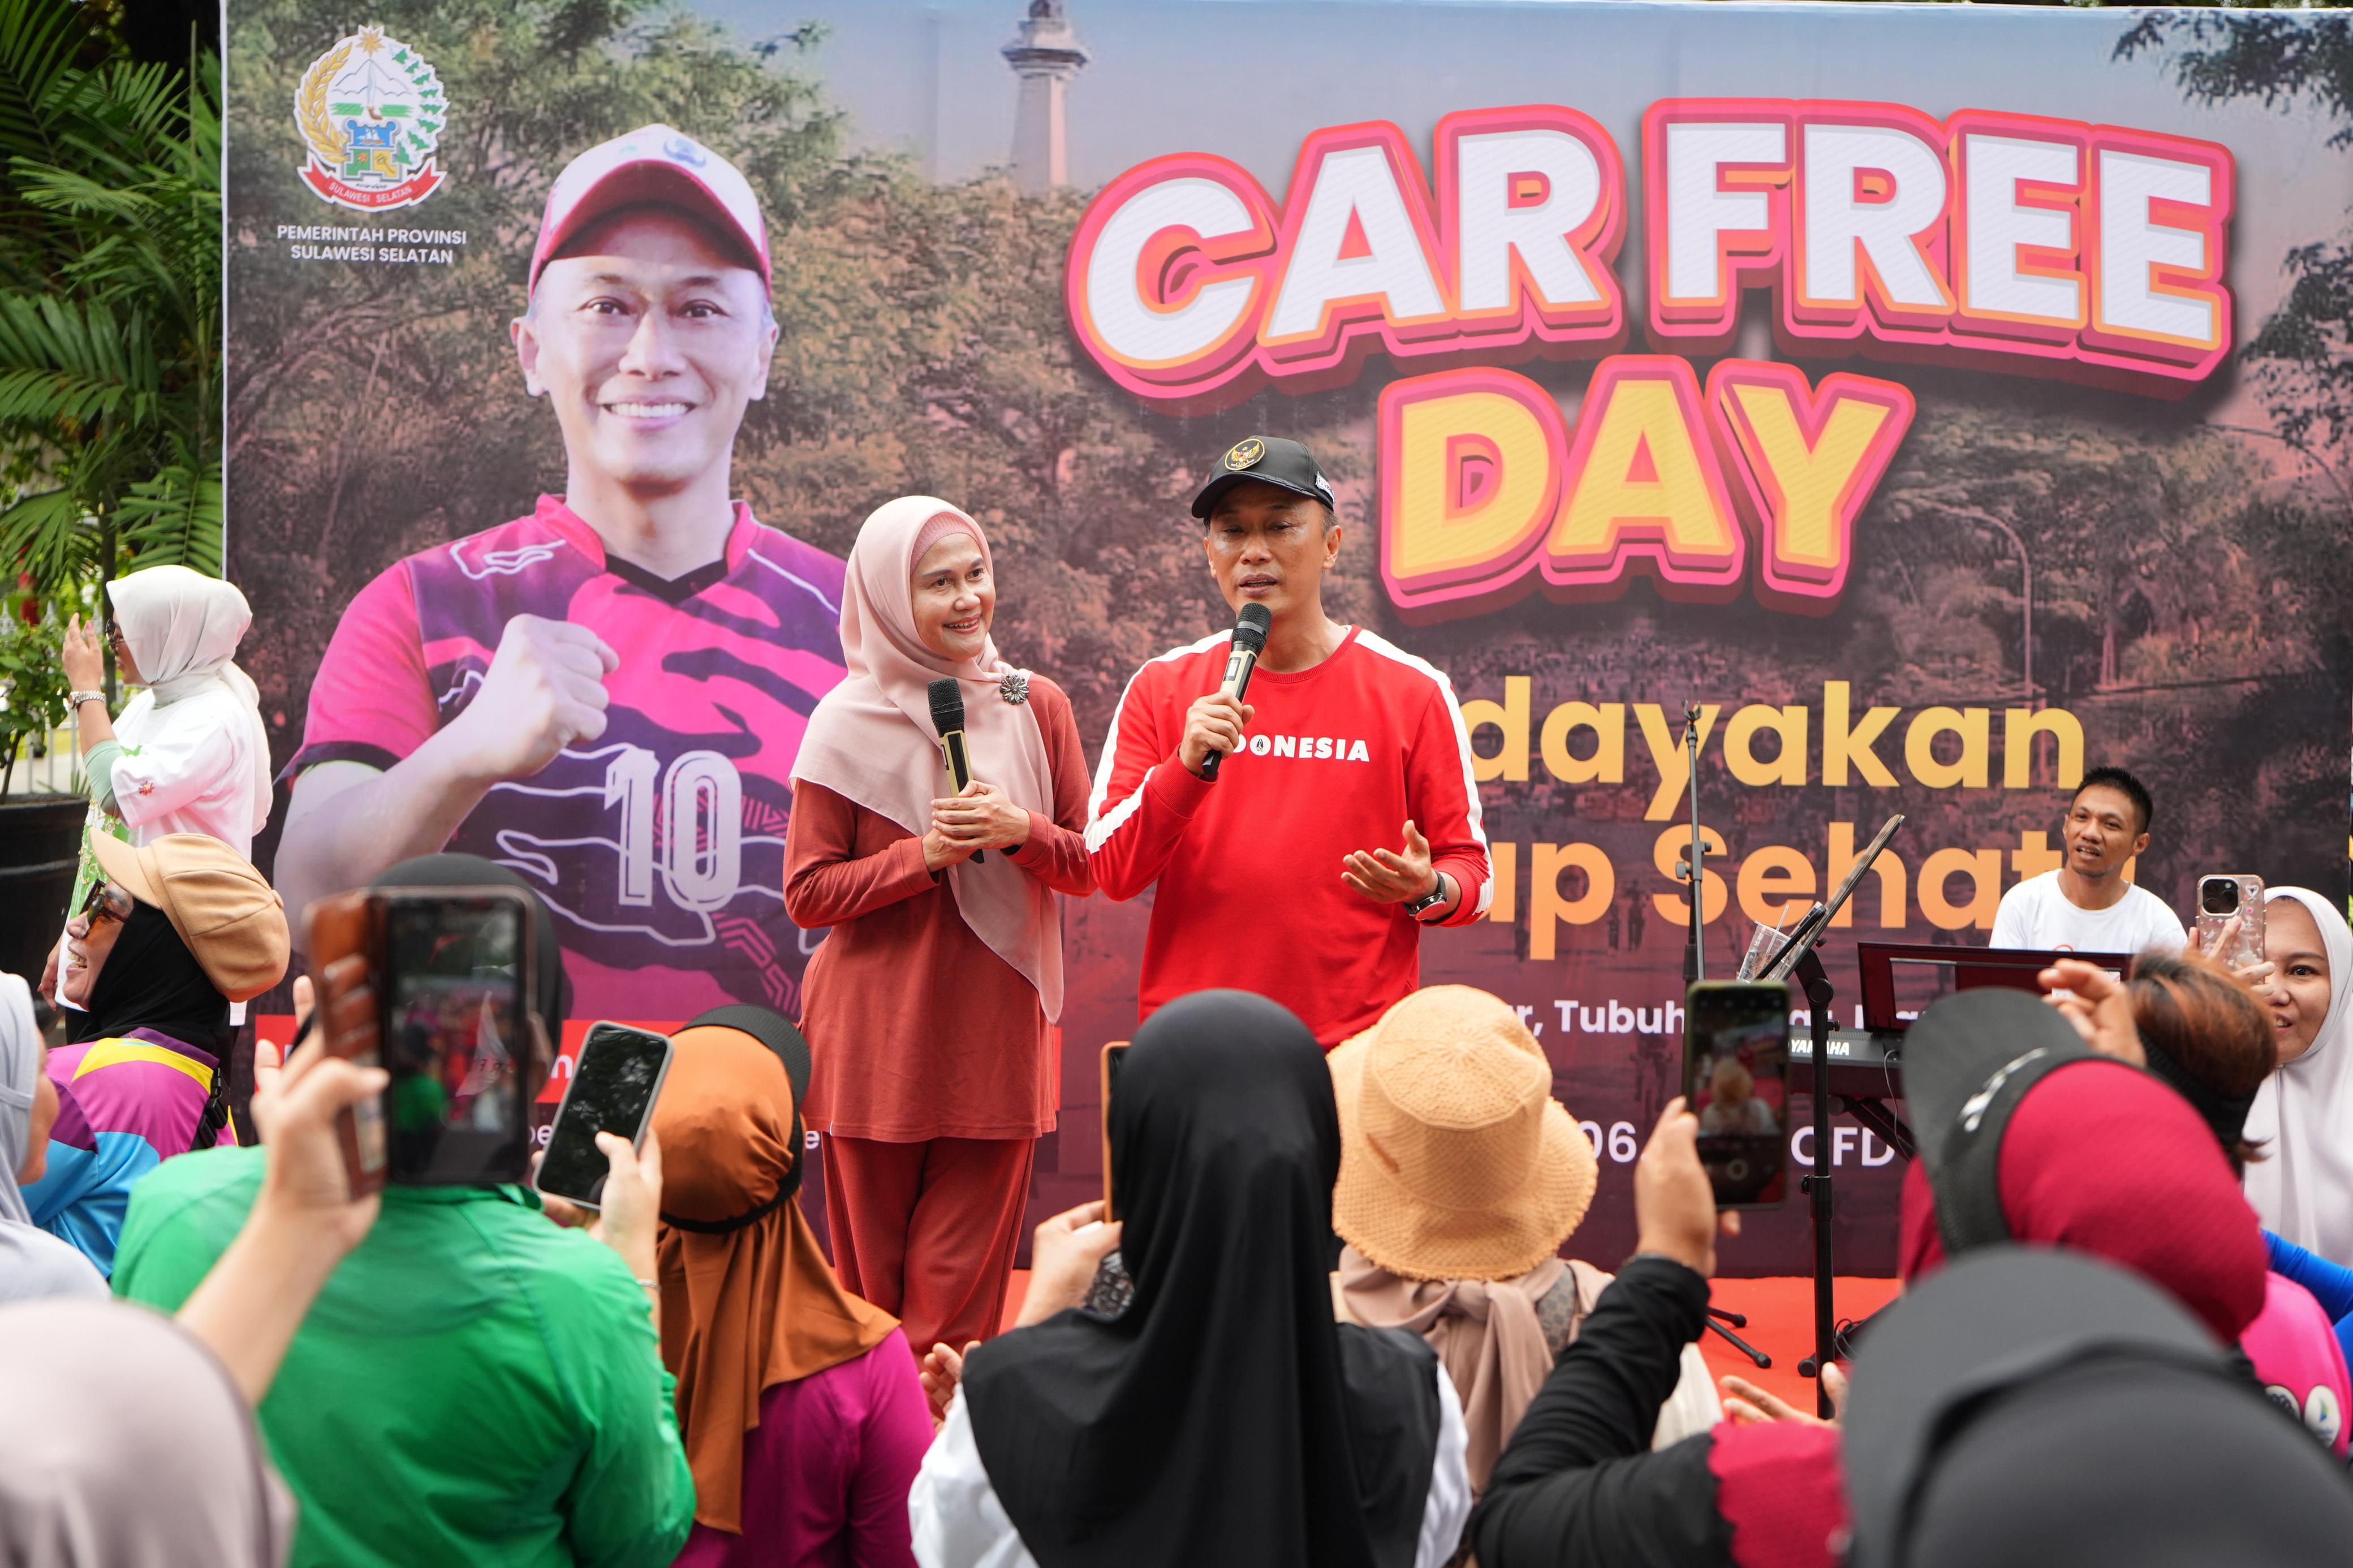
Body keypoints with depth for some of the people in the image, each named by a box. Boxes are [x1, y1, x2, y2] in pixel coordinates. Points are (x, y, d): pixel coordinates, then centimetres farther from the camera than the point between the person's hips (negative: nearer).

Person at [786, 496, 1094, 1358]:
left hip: (994, 1030, 2)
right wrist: (924, 854, -15)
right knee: (871, 1278, 5)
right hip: (877, 1037, -2)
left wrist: (1020, 831, -11)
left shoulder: (1036, 707, 5)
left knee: (960, 1287, 1)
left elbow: (1090, 866, 9)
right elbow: (808, 893, -3)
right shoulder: (848, 723, -2)